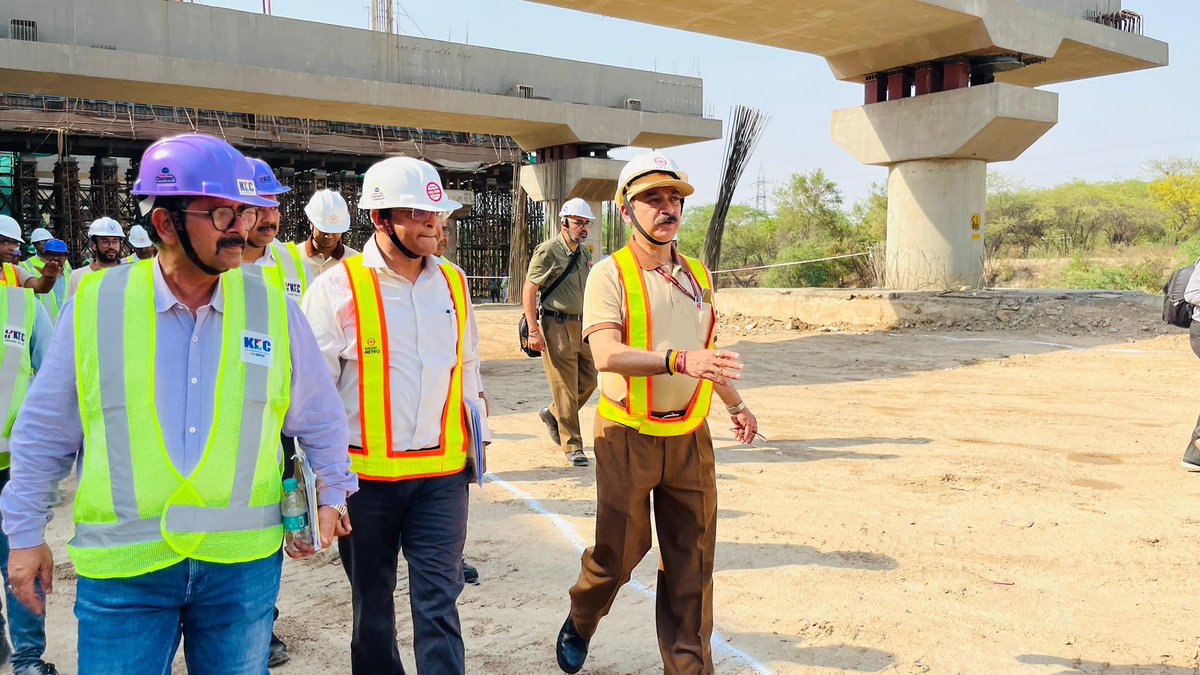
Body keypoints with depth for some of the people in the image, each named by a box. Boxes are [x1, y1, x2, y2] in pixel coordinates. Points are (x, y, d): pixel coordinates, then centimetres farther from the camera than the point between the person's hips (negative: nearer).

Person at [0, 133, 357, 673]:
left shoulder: (274, 307, -2)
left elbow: (320, 417, 11)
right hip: (121, 568, -1)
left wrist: (331, 494, 16)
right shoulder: (94, 304, -5)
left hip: (244, 562, 1)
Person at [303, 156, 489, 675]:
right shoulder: (338, 287, -8)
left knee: (438, 598, 3)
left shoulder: (452, 282, 6)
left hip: (442, 473, 2)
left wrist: (478, 434, 15)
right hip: (366, 476, -2)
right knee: (372, 601, 15)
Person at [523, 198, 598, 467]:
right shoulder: (547, 251, -10)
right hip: (556, 326, -8)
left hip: (582, 325, 8)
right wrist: (533, 330, -18)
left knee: (589, 380, 9)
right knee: (565, 387, -4)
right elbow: (529, 291, -12)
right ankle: (572, 446, 5)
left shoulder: (584, 253, 14)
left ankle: (552, 414, 33)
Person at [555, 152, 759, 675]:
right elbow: (607, 354, -23)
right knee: (618, 550, 8)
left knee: (691, 560, 7)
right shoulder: (610, 274, -8)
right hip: (628, 437, -4)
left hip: (689, 437, 4)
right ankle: (579, 623, 38)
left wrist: (735, 403, 32)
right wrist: (678, 360, -36)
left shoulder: (697, 275, 10)